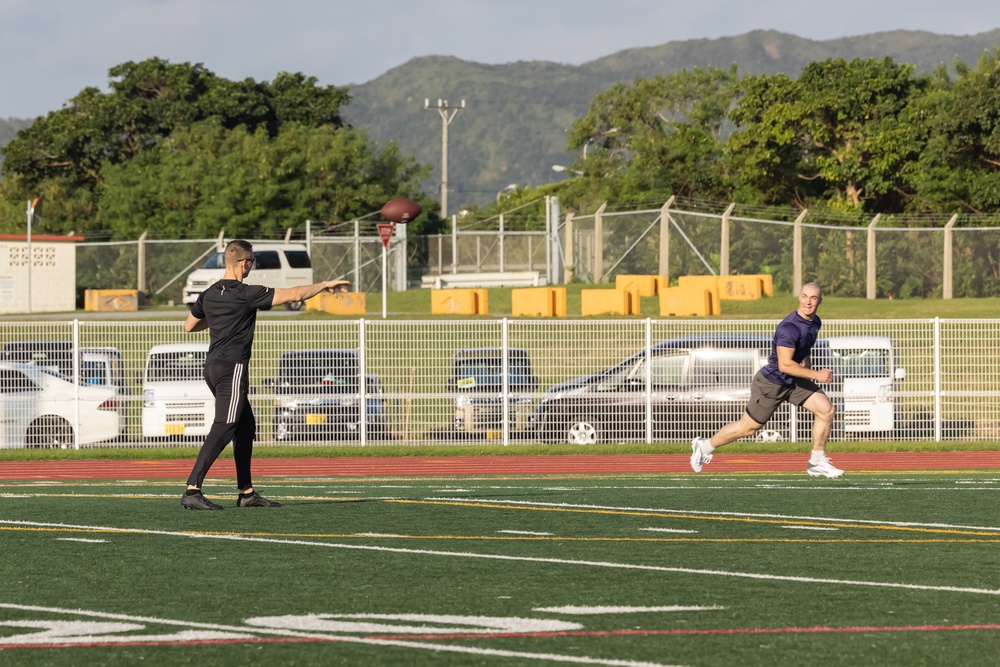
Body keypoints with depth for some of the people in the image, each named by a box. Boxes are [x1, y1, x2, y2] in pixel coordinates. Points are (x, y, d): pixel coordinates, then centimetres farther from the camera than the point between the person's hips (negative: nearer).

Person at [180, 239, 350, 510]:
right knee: (223, 430, -12)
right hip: (232, 368, -9)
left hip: (213, 366, 9)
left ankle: (246, 493, 17)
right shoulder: (246, 294, -12)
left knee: (245, 426, 16)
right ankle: (192, 491, -21)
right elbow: (294, 294, -9)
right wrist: (324, 285, 4)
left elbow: (189, 325, 24)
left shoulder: (209, 294, 10)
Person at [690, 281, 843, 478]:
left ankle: (817, 463, 6)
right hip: (771, 384, -8)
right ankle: (704, 446, 27)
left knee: (826, 410, -6)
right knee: (748, 428, 5)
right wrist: (816, 375, -32)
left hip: (794, 381, 8)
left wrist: (806, 364, 15)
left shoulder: (815, 322, 1)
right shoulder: (789, 327, -29)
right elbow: (784, 364, -34)